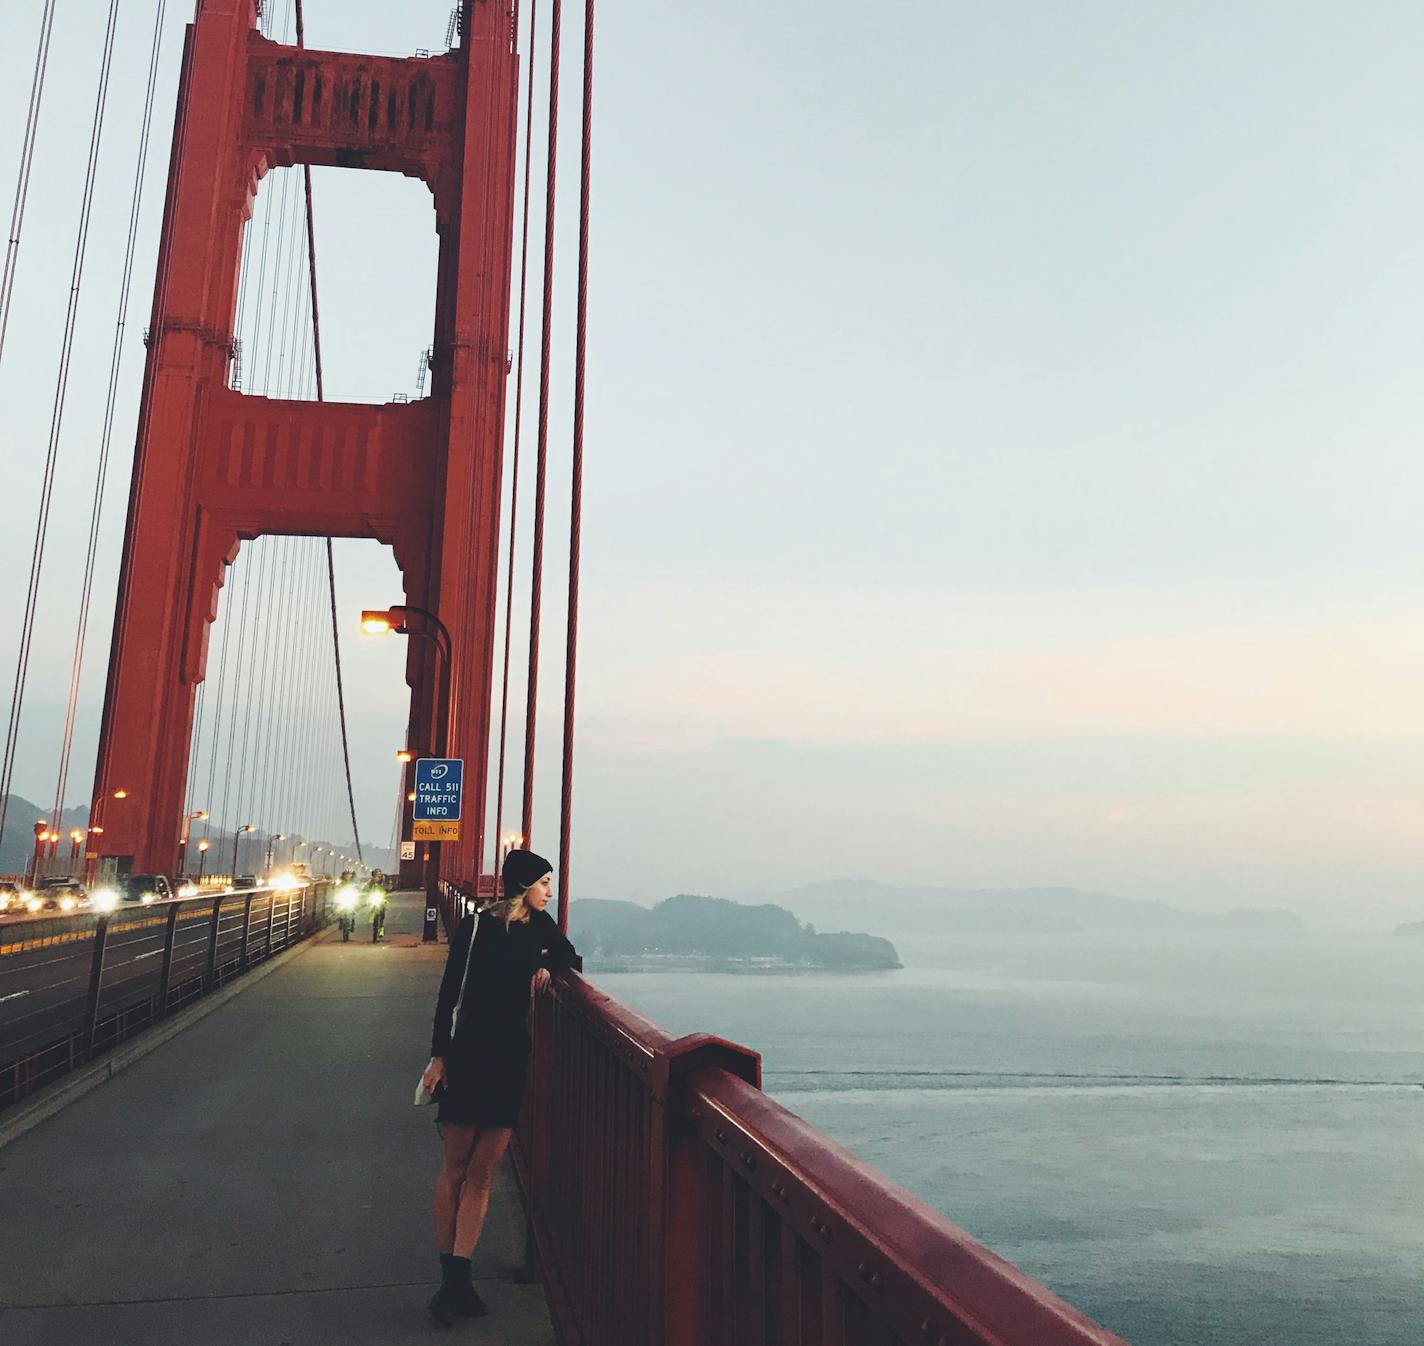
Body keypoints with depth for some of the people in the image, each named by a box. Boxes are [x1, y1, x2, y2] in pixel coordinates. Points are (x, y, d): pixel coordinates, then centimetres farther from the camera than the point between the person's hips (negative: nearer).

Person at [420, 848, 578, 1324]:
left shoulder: (539, 924, 6)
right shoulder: (476, 927, -8)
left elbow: (567, 953, 22)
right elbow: (448, 993, -6)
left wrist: (546, 965, 0)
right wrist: (438, 1055, -9)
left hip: (513, 1058, 4)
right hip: (469, 1054, -4)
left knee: (481, 1174, 3)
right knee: (455, 1170, 5)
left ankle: (457, 1280, 8)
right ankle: (451, 1278, 15)